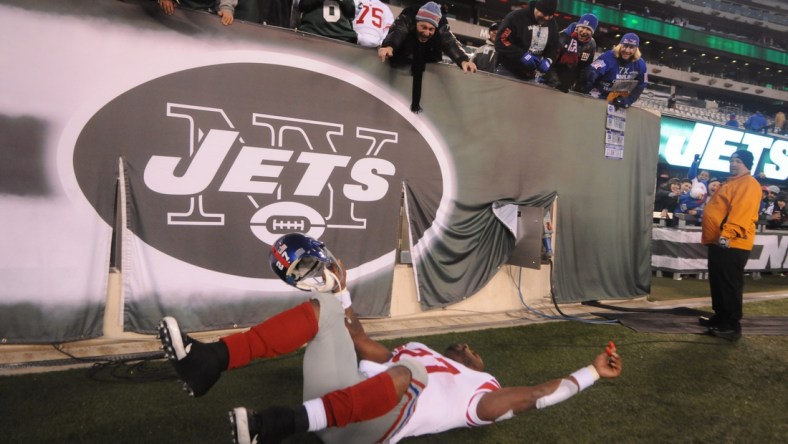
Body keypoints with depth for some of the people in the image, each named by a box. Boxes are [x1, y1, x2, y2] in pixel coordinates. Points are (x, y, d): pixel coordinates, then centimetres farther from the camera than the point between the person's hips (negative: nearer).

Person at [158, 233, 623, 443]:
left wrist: (593, 372, 5)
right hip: (337, 398, 6)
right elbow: (360, 341, 30)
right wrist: (337, 288, 26)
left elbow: (534, 395, 6)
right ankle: (209, 360, -26)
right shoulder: (417, 351, 34)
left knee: (403, 374, -35)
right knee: (321, 310, -9)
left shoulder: (480, 389, 20)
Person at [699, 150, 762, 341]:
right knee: (718, 282, 16)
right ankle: (720, 317, 27)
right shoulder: (732, 182, 23)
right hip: (718, 242, 10)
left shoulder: (749, 184, -10)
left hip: (732, 244, -10)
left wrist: (727, 234, -31)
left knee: (730, 285, -7)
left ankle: (732, 326, -2)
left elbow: (741, 211, -23)